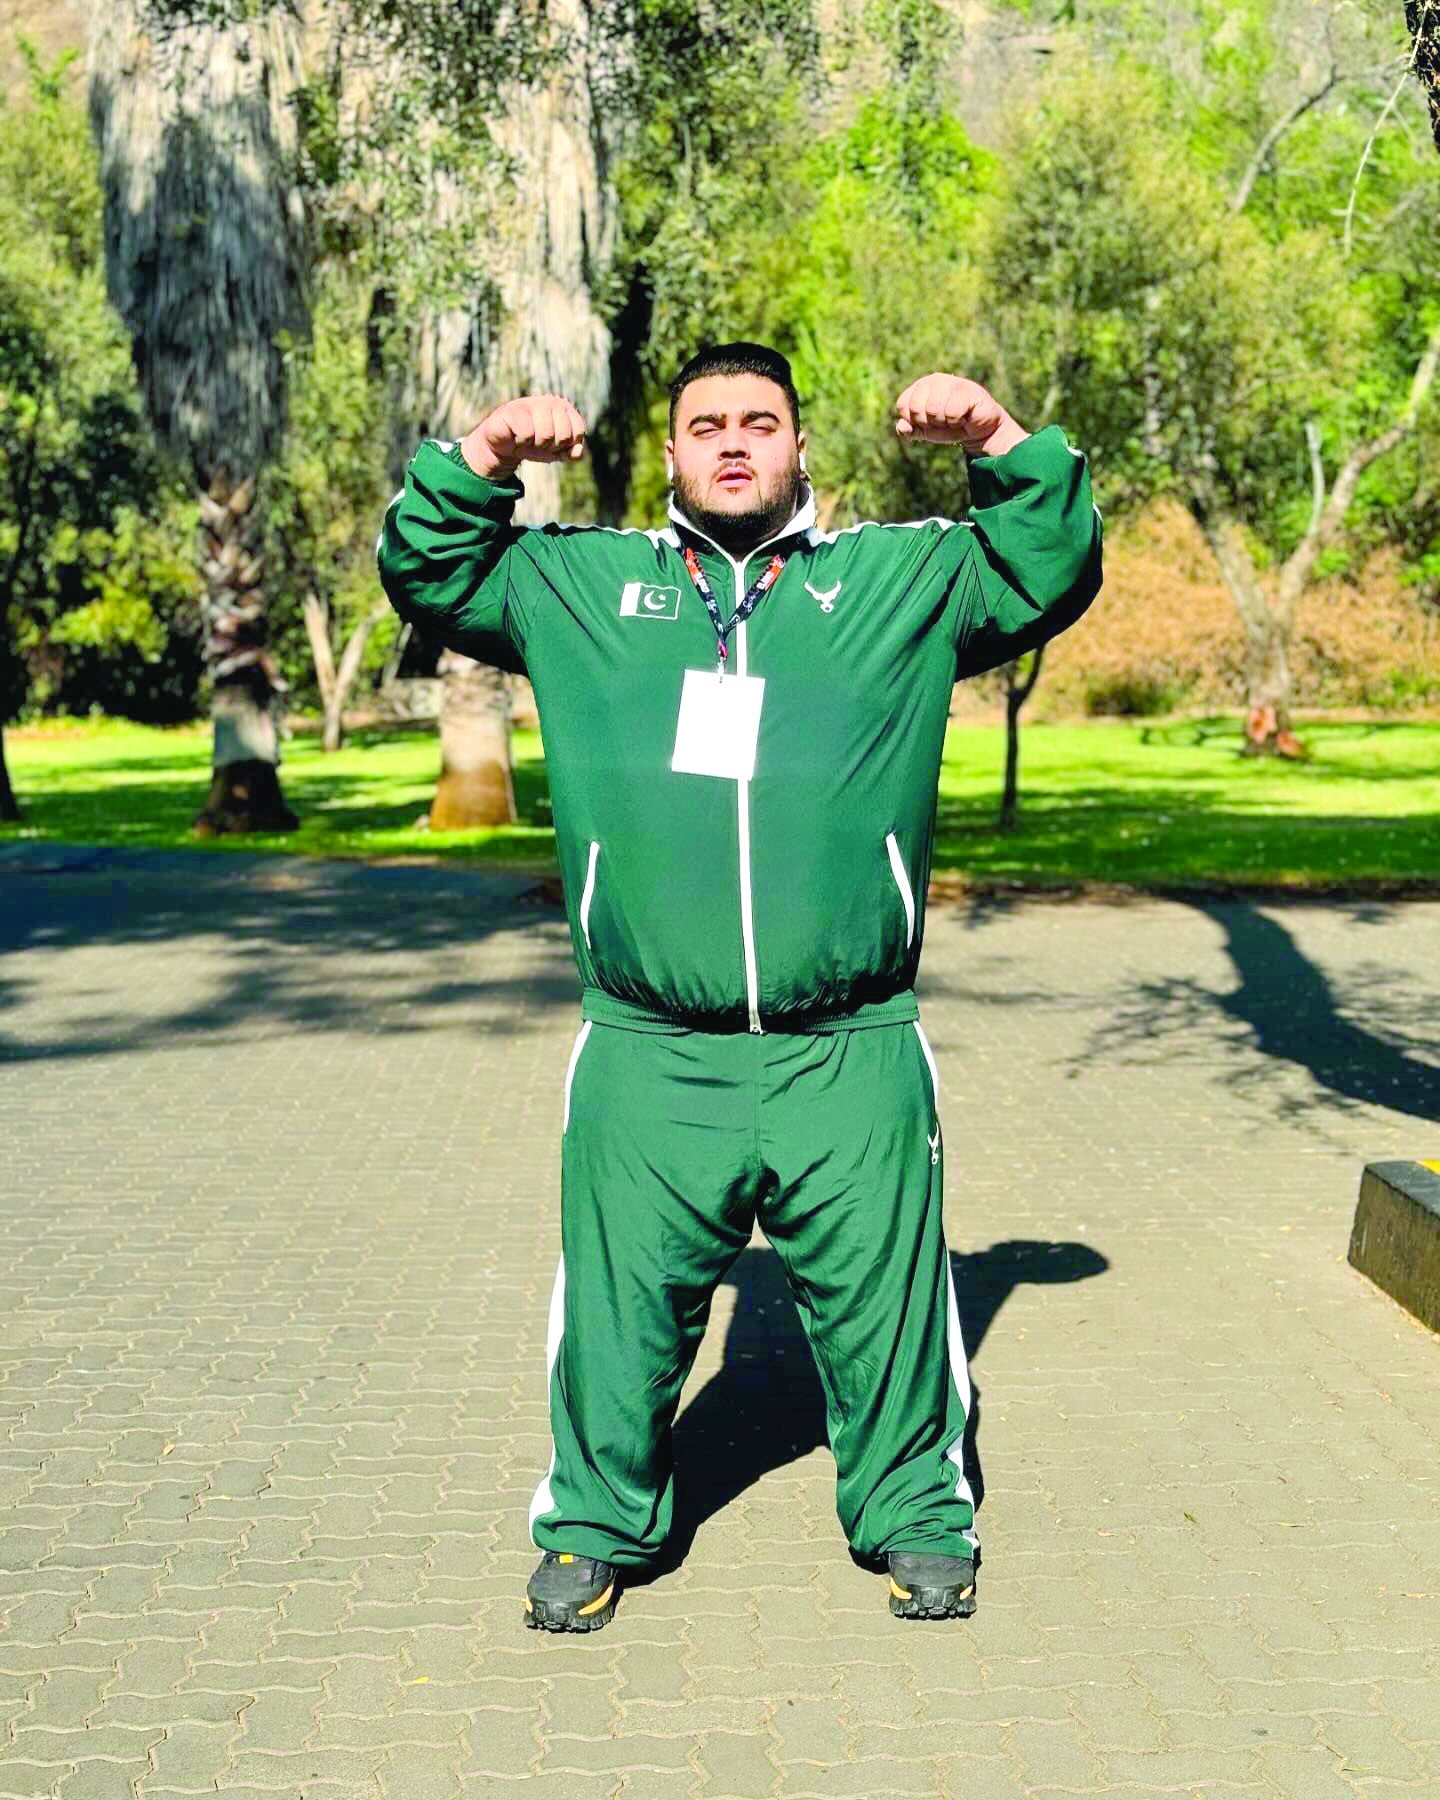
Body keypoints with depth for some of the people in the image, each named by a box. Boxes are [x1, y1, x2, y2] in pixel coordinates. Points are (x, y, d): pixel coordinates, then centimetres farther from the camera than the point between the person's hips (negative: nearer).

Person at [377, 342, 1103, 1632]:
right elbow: (426, 575, 16)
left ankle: (917, 1518, 28)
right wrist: (479, 462, 0)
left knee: (885, 1299, 8)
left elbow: (1056, 570, 9)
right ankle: (597, 1524, 26)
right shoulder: (579, 580, 13)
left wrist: (1005, 444, -5)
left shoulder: (901, 576, 11)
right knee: (623, 1305, 7)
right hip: (648, 1058, 0)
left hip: (851, 1055, 0)